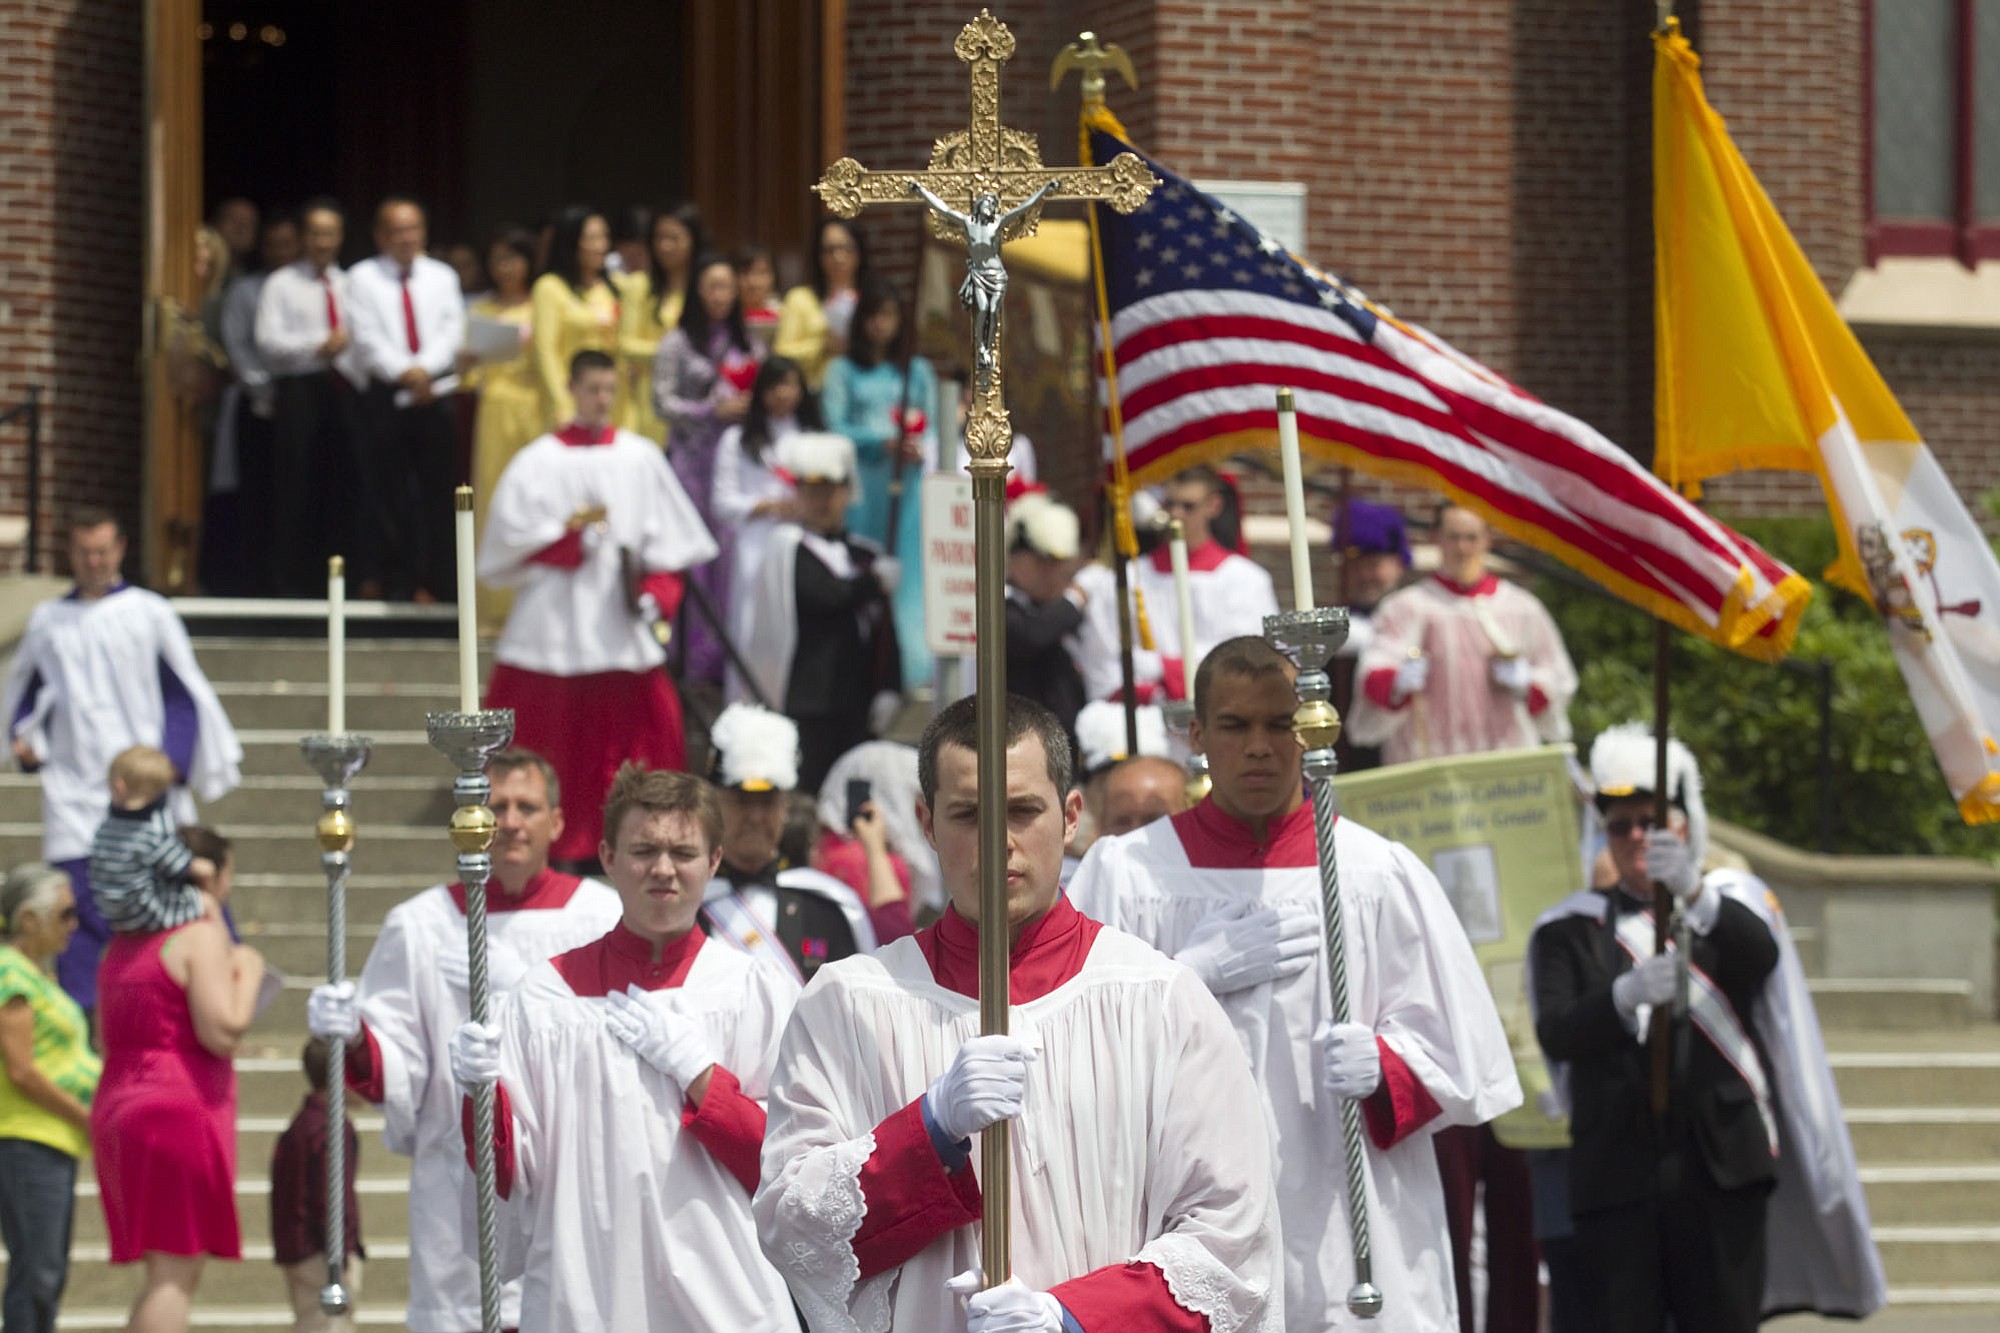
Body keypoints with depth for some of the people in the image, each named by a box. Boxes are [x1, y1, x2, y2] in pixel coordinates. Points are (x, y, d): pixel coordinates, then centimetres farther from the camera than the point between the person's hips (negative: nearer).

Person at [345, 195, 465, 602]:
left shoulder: (442, 276, 13)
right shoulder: (363, 278, 6)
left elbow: (452, 331, 3)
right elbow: (367, 338, -4)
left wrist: (425, 367, -14)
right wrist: (403, 371, -17)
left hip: (434, 395, 2)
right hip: (385, 396, -2)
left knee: (438, 491, -1)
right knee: (388, 493, -1)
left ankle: (433, 582, 3)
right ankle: (394, 580, 3)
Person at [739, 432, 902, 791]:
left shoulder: (865, 555, 13)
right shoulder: (789, 547, -2)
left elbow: (884, 631, 12)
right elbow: (829, 593, -18)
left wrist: (888, 690, 1)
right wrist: (876, 581, -2)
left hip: (856, 706, 5)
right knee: (808, 786, -9)